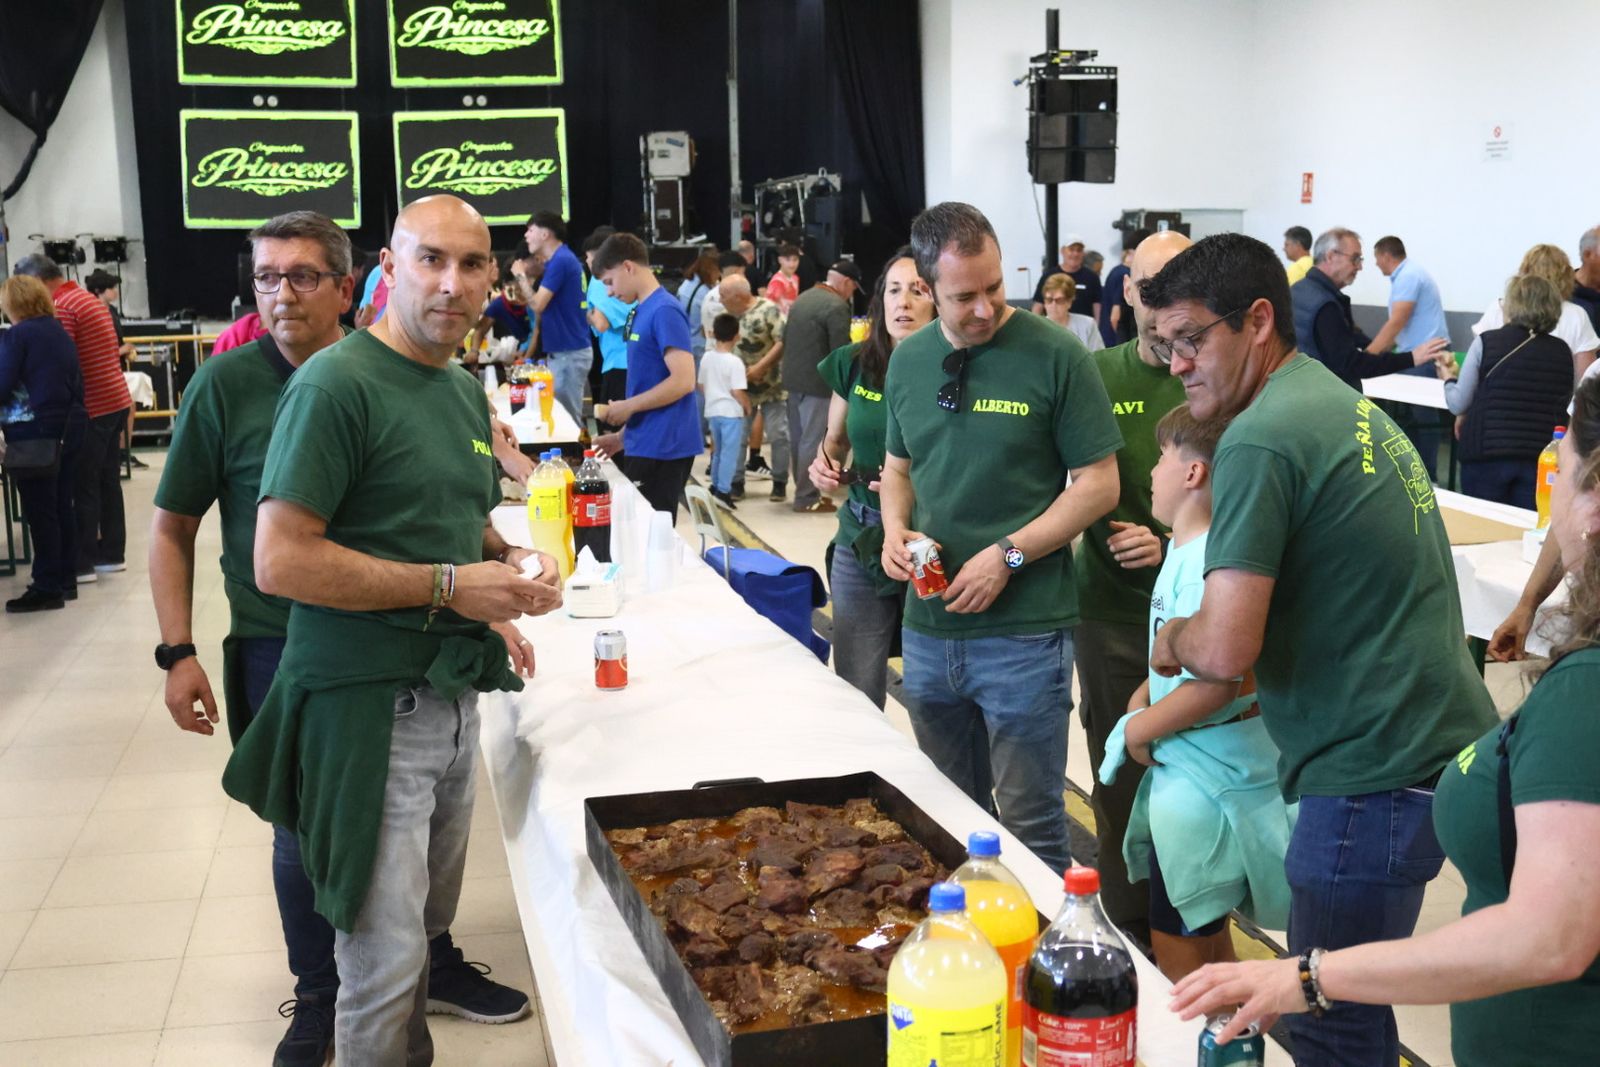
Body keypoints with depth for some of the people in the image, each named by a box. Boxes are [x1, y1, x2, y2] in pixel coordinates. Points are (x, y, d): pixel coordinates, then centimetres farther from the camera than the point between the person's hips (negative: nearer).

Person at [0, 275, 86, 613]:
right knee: (61, 506, 14)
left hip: (34, 433, -8)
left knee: (39, 512, -1)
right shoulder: (60, 331, 12)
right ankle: (66, 579, 20)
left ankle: (48, 588, 2)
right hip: (68, 427, 8)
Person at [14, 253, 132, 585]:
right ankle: (112, 554, 20)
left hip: (93, 408, -9)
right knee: (108, 483, 14)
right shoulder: (89, 299, 16)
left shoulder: (62, 308, -14)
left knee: (84, 488, -2)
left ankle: (83, 564, 3)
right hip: (116, 401, 9)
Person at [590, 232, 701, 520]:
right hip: (647, 444, 9)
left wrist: (628, 406, -11)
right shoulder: (643, 311, 14)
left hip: (663, 446, -9)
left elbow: (683, 381, -21)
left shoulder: (664, 311, -14)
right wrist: (623, 435, 17)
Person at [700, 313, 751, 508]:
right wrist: (748, 407, -2)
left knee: (718, 451, 19)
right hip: (731, 412, -7)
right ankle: (723, 491, -6)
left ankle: (716, 487, 26)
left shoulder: (707, 358, 2)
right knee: (730, 453, -2)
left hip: (712, 411, 7)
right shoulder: (735, 362, -17)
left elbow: (701, 385, 11)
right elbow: (738, 391, -19)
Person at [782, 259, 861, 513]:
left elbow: (786, 338, 17)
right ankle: (807, 498, 3)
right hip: (818, 382, -9)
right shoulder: (837, 306, -15)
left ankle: (804, 489, 24)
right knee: (811, 441, -2)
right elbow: (841, 353, -17)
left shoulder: (802, 298, 12)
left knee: (798, 438, 15)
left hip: (793, 378, 9)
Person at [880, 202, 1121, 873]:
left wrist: (1006, 555, -15)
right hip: (929, 627, 5)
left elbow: (1098, 485, -7)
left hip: (1024, 632, -5)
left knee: (1031, 829, 4)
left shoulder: (1055, 356, -9)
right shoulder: (910, 360, 7)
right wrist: (896, 530, -1)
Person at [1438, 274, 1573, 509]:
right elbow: (1564, 406, 15)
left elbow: (1457, 404, 0)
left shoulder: (1486, 342, -5)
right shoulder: (1562, 351, 4)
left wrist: (1449, 378, 20)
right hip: (1542, 460, 3)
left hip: (1487, 455, -2)